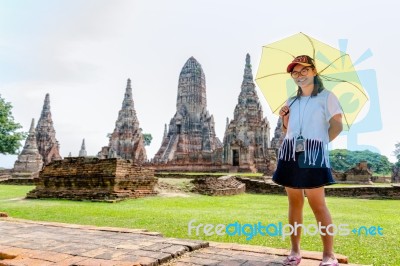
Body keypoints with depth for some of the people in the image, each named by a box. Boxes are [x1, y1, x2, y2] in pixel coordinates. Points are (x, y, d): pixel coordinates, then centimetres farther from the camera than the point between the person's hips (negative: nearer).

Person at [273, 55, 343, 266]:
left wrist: (321, 143, 0)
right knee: (294, 202, 5)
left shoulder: (326, 97, 7)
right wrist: (284, 118, 5)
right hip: (290, 154, 5)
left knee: (317, 204, -8)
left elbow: (337, 125, 0)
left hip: (313, 154, -5)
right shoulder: (291, 102, 22)